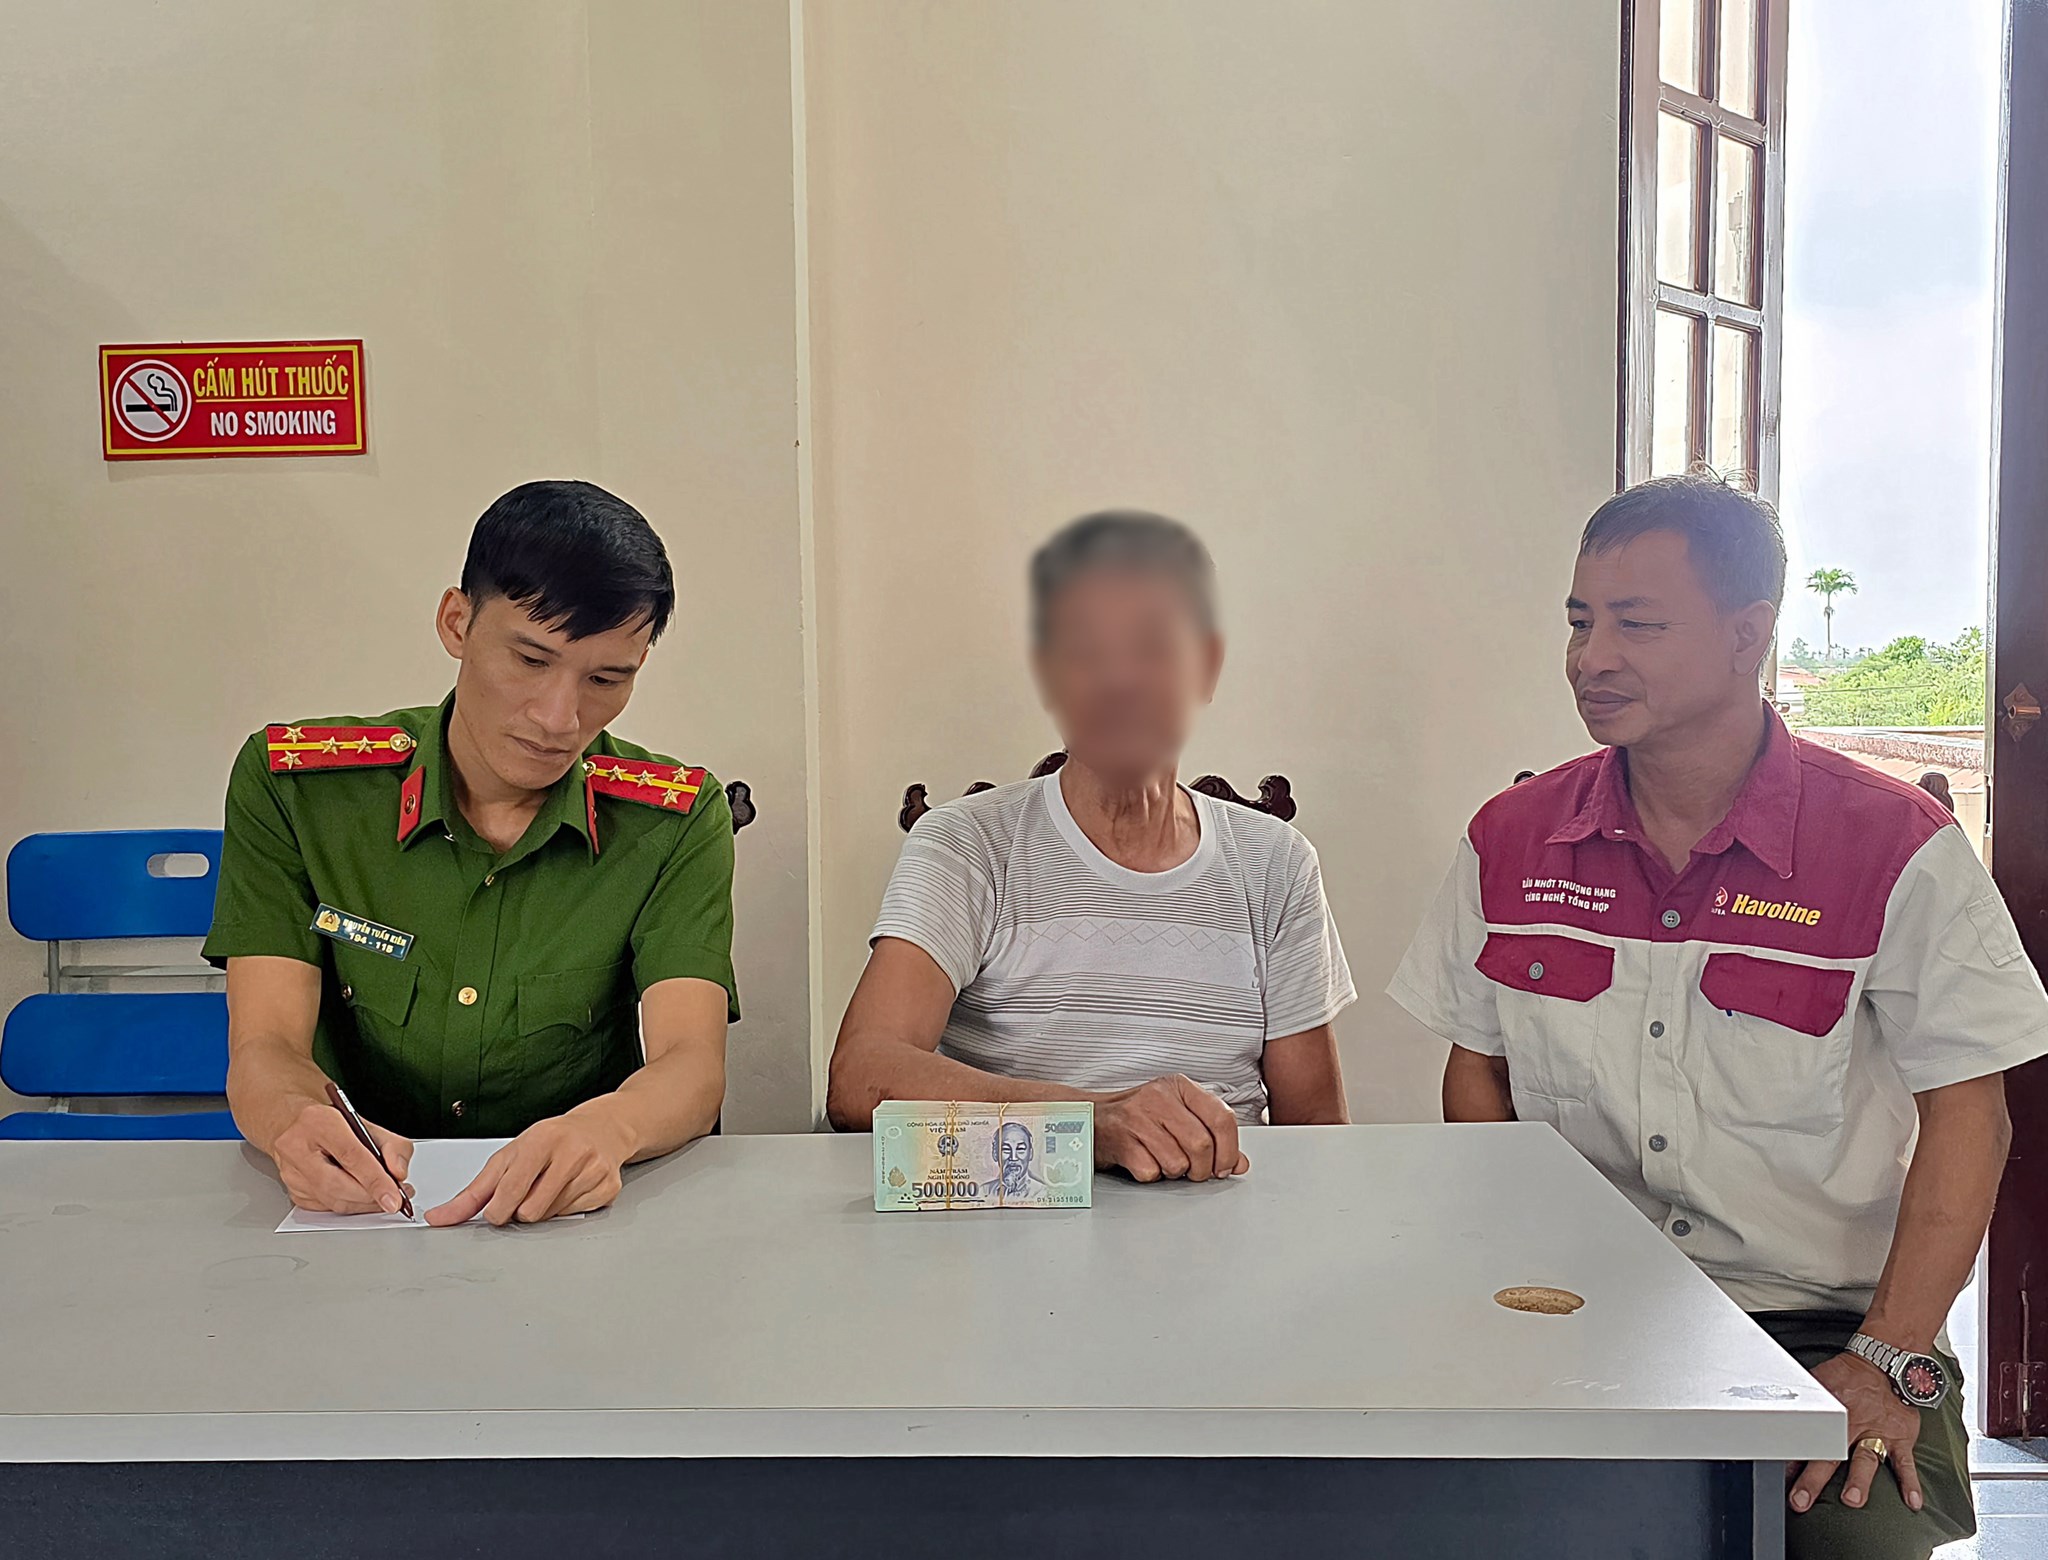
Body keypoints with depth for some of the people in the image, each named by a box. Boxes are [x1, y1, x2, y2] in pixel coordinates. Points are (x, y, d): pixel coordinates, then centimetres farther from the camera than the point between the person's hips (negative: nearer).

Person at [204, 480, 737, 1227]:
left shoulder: (677, 822, -5)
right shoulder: (290, 786, -4)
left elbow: (692, 1066, -16)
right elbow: (265, 1051, -10)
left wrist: (605, 1129, -39)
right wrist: (298, 1119, -34)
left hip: (571, 1223, 0)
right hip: (351, 1213, 1)